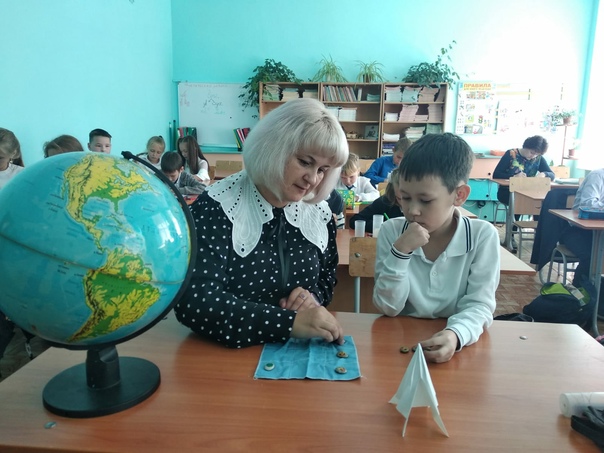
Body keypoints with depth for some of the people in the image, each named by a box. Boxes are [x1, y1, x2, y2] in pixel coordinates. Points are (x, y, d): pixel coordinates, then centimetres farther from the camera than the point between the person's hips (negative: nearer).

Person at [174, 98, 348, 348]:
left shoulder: (319, 213, 1)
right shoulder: (217, 208, -15)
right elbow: (193, 302, -25)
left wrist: (314, 297, -7)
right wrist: (290, 322, -30)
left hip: (299, 351, 5)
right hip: (227, 353, -4)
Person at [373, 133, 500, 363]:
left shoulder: (483, 236, -8)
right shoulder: (391, 231, -6)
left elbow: (479, 305, -10)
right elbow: (388, 307, -7)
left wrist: (456, 335, -29)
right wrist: (399, 252, -20)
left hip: (454, 342, 1)